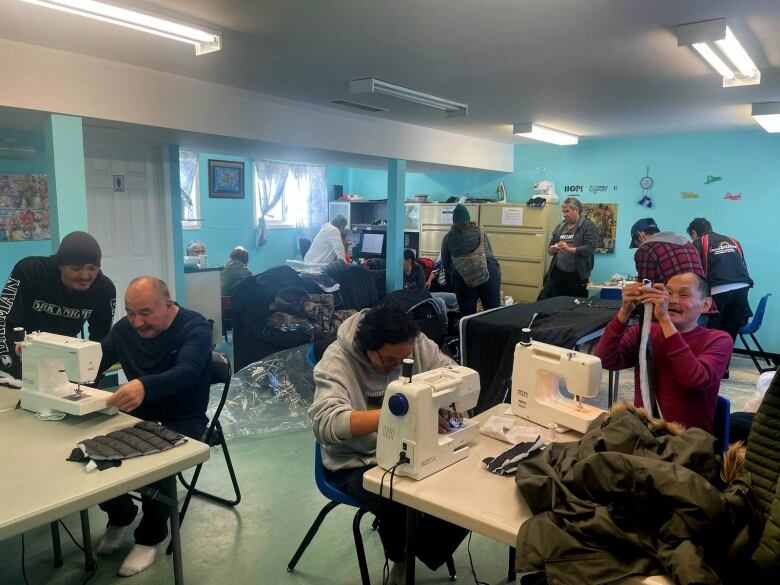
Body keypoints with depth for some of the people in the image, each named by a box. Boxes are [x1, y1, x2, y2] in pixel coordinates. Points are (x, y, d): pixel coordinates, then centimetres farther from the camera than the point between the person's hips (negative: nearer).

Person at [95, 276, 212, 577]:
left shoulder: (195, 327, -18)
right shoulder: (125, 328, 1)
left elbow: (186, 372, -35)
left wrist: (144, 385, -55)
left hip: (182, 420, -5)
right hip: (138, 415, 5)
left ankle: (150, 536, -4)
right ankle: (120, 514, 11)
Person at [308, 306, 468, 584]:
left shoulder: (417, 344, -8)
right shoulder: (336, 362, -21)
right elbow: (328, 422, -36)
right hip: (358, 462, -5)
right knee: (404, 508, -31)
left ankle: (424, 555, 10)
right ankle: (401, 559, 4)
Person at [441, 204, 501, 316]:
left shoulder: (448, 237, 17)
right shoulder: (480, 232, 22)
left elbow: (445, 264, 23)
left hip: (463, 277, -1)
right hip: (489, 272, 1)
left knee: (468, 314, 8)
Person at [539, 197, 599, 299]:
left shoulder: (589, 226, -1)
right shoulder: (560, 226, 15)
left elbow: (590, 248, -13)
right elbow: (550, 247, 18)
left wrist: (569, 249, -25)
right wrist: (551, 250, -6)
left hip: (577, 275, -4)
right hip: (557, 273, 4)